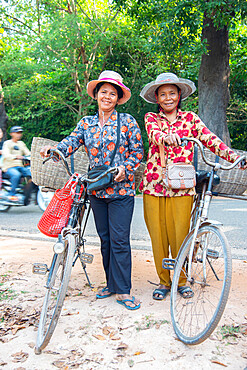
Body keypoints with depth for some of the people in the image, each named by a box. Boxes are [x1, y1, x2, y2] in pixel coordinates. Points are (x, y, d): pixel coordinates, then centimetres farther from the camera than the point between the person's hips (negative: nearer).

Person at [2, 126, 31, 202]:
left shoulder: (21, 143, 18)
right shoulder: (7, 143, -1)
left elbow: (28, 153, 11)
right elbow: (6, 155, -19)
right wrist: (16, 157, -39)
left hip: (20, 166, 5)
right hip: (9, 167, -5)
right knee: (16, 174, -36)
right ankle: (12, 194, -21)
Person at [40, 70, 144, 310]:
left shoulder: (127, 121, 1)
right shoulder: (86, 123, 10)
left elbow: (137, 151, 1)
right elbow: (72, 142, -3)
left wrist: (125, 168, -15)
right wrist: (54, 149, -22)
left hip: (121, 189, -4)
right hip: (96, 190, 4)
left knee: (119, 240, -6)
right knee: (105, 239, 12)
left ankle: (123, 291, 4)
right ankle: (111, 284, 25)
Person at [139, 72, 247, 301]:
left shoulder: (190, 118, 11)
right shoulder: (151, 118, 10)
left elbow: (210, 140, -1)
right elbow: (154, 133, -13)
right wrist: (166, 137, -37)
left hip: (181, 187, 0)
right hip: (154, 185, 1)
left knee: (180, 236, 1)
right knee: (158, 236, 5)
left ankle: (182, 281, 25)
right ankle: (164, 281, 24)